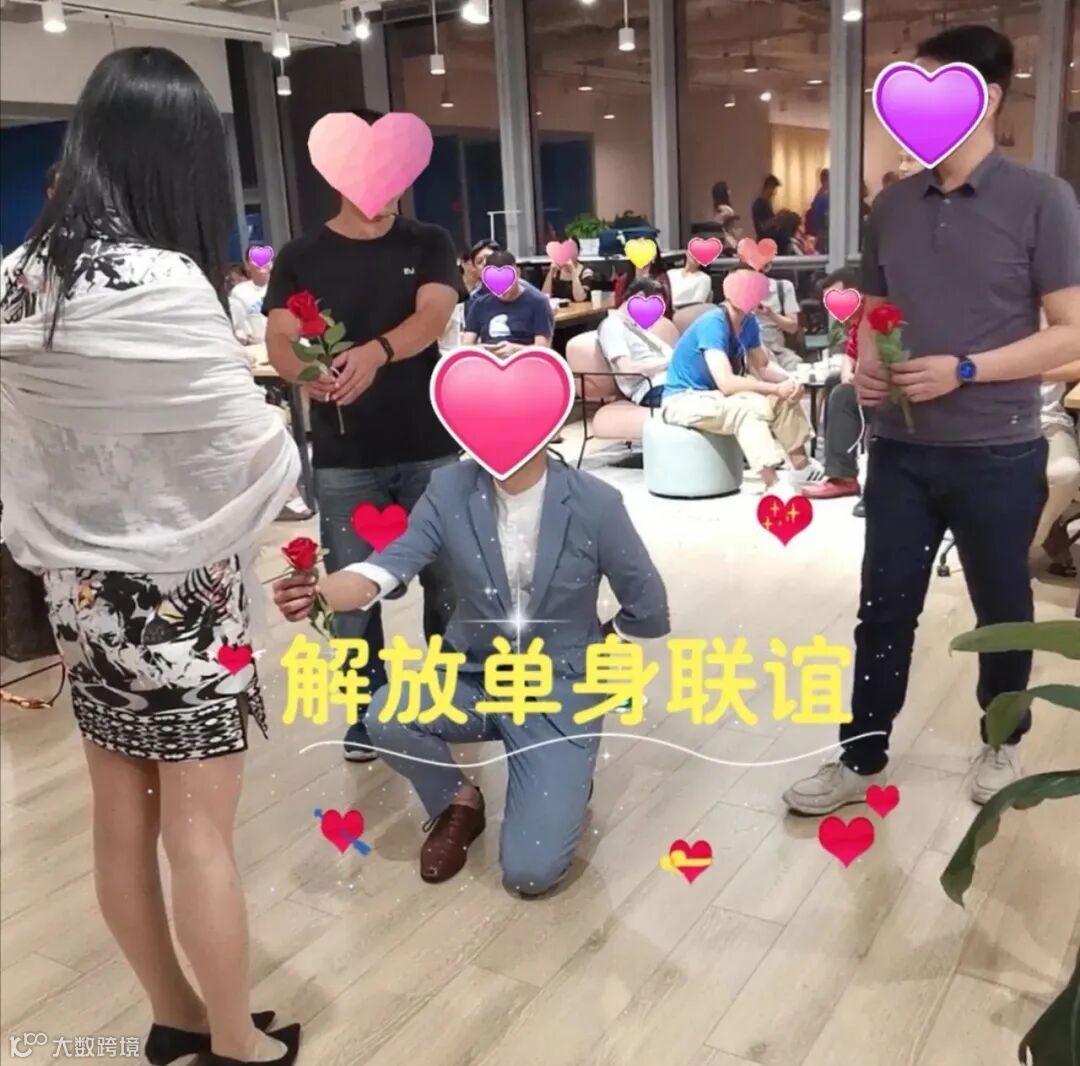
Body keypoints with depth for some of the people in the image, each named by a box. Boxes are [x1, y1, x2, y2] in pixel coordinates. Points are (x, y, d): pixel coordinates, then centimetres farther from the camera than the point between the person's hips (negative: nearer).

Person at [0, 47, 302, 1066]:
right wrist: (281, 431, 6)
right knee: (199, 837, 6)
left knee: (122, 821, 17)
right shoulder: (159, 285, -22)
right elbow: (255, 448, -14)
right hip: (175, 594, -7)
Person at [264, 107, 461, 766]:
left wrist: (375, 352, -35)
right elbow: (279, 341, -7)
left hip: (431, 446, 0)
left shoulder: (428, 245, 3)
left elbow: (434, 317, -14)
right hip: (343, 457, 0)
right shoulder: (301, 258, 3)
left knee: (446, 578, 11)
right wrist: (306, 373, -31)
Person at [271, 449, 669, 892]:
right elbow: (388, 566, -21)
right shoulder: (450, 490, -9)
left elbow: (648, 612, -3)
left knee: (529, 872, -14)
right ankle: (458, 802, 6)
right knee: (385, 717, -28)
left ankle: (567, 777, 22)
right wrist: (318, 593, -40)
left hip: (559, 692, -3)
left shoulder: (594, 503, -14)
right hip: (475, 679, 3)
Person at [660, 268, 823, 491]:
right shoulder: (713, 323, -25)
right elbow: (726, 383, -34)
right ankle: (773, 484, -37)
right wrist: (776, 388, -28)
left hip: (714, 394, 9)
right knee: (748, 407, -33)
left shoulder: (748, 321, 0)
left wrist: (790, 380, -13)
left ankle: (801, 466, 4)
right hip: (684, 399, -9)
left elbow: (763, 365, 8)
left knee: (784, 399, -5)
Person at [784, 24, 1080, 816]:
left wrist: (964, 370, -21)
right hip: (901, 450, 4)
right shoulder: (893, 205, 6)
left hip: (997, 454, -4)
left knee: (1001, 609, 14)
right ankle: (861, 761, 20)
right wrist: (865, 364, -5)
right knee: (883, 609, 8)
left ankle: (1003, 744, 36)